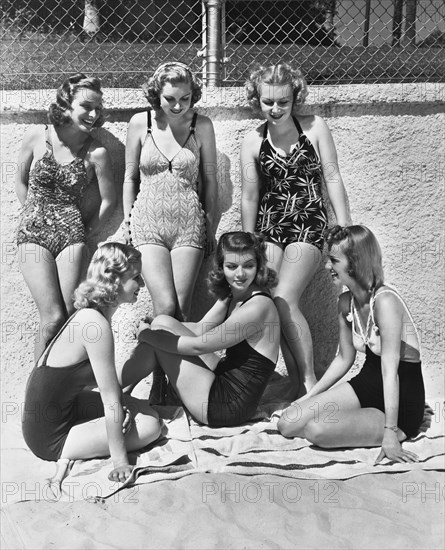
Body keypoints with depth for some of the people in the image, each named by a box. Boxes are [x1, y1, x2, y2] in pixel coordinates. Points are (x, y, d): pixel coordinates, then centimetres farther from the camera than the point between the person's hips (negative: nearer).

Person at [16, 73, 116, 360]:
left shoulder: (96, 152, -6)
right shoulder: (37, 135, -3)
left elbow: (109, 200, 4)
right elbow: (21, 181, 10)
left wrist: (84, 233, 6)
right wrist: (36, 216, 10)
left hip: (71, 234, 0)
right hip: (33, 234, 0)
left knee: (70, 317, -4)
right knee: (54, 318, -9)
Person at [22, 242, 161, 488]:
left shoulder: (88, 313, 3)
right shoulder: (95, 323, -26)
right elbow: (111, 400, -22)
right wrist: (120, 462, -16)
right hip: (51, 438, -9)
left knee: (144, 410, 12)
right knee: (149, 425, -6)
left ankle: (72, 449, 6)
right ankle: (70, 453, -2)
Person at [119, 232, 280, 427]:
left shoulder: (257, 307, -22)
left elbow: (197, 345, -20)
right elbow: (200, 329, 10)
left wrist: (148, 335, -9)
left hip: (230, 406, -9)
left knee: (158, 331, -9)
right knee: (162, 323, 4)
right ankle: (124, 390, 11)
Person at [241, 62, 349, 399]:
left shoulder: (315, 128, 0)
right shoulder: (252, 142, 5)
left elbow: (332, 178, 1)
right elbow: (249, 197, 9)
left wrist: (345, 227, -3)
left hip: (309, 224, -3)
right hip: (269, 227, 3)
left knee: (284, 299, -18)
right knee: (282, 307, -6)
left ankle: (310, 381, -5)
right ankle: (296, 382, 8)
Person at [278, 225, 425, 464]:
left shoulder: (385, 301, -26)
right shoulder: (346, 302, 0)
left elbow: (390, 370, -29)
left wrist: (390, 433, -30)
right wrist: (307, 398, 12)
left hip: (401, 402, -7)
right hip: (366, 386, 8)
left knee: (317, 429, -27)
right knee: (287, 424, -4)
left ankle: (398, 432, -4)